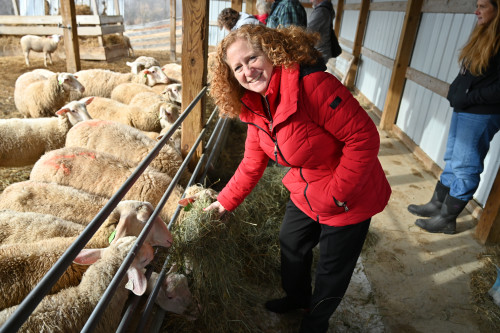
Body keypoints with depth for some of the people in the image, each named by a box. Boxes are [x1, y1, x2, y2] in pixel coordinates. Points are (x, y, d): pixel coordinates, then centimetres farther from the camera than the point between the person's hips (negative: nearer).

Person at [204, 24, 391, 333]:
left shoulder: (312, 84, -31)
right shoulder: (255, 107, -4)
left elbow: (364, 137, -30)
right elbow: (252, 163, 5)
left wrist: (336, 194, -25)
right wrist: (226, 200, 8)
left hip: (351, 199, -7)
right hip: (305, 196, 7)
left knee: (332, 268, 14)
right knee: (291, 246, 26)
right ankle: (297, 297, 57)